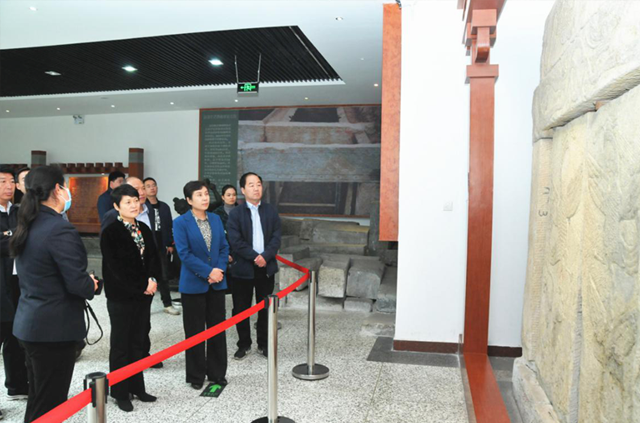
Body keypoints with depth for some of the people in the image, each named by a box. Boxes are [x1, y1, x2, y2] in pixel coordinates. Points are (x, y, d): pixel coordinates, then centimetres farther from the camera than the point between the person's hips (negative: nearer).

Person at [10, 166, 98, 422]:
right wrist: (92, 285, -3)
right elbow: (77, 283, -24)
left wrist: (84, 281, 9)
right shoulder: (60, 230, -21)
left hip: (30, 324, 9)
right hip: (54, 329, -9)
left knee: (38, 400, 22)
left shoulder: (28, 226, 7)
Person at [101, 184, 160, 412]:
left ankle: (136, 387, 27)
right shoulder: (110, 232, -10)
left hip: (143, 294, 6)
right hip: (121, 297, -6)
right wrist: (140, 287, -14)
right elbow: (115, 267, -15)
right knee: (120, 345, 7)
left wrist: (152, 280, -11)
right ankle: (120, 392, 20)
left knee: (138, 343, 14)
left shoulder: (144, 229, 8)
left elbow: (153, 257, 7)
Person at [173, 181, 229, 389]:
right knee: (195, 331, 7)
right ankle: (196, 375, 23)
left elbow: (224, 247, 7)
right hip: (193, 284, -4)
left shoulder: (215, 219, 7)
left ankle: (217, 372, 26)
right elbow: (184, 253, -14)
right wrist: (208, 272, -17)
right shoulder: (181, 223, -8)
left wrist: (220, 270, -9)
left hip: (217, 282, 4)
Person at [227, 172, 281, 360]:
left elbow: (276, 238, 0)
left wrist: (265, 256, -15)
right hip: (243, 269, -2)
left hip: (266, 268, 2)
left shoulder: (271, 211, 7)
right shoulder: (235, 213, -1)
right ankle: (244, 344, 24)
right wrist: (255, 257, -17)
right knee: (241, 309, 7)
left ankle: (263, 344, 25)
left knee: (265, 309, 10)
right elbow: (236, 241, -10)